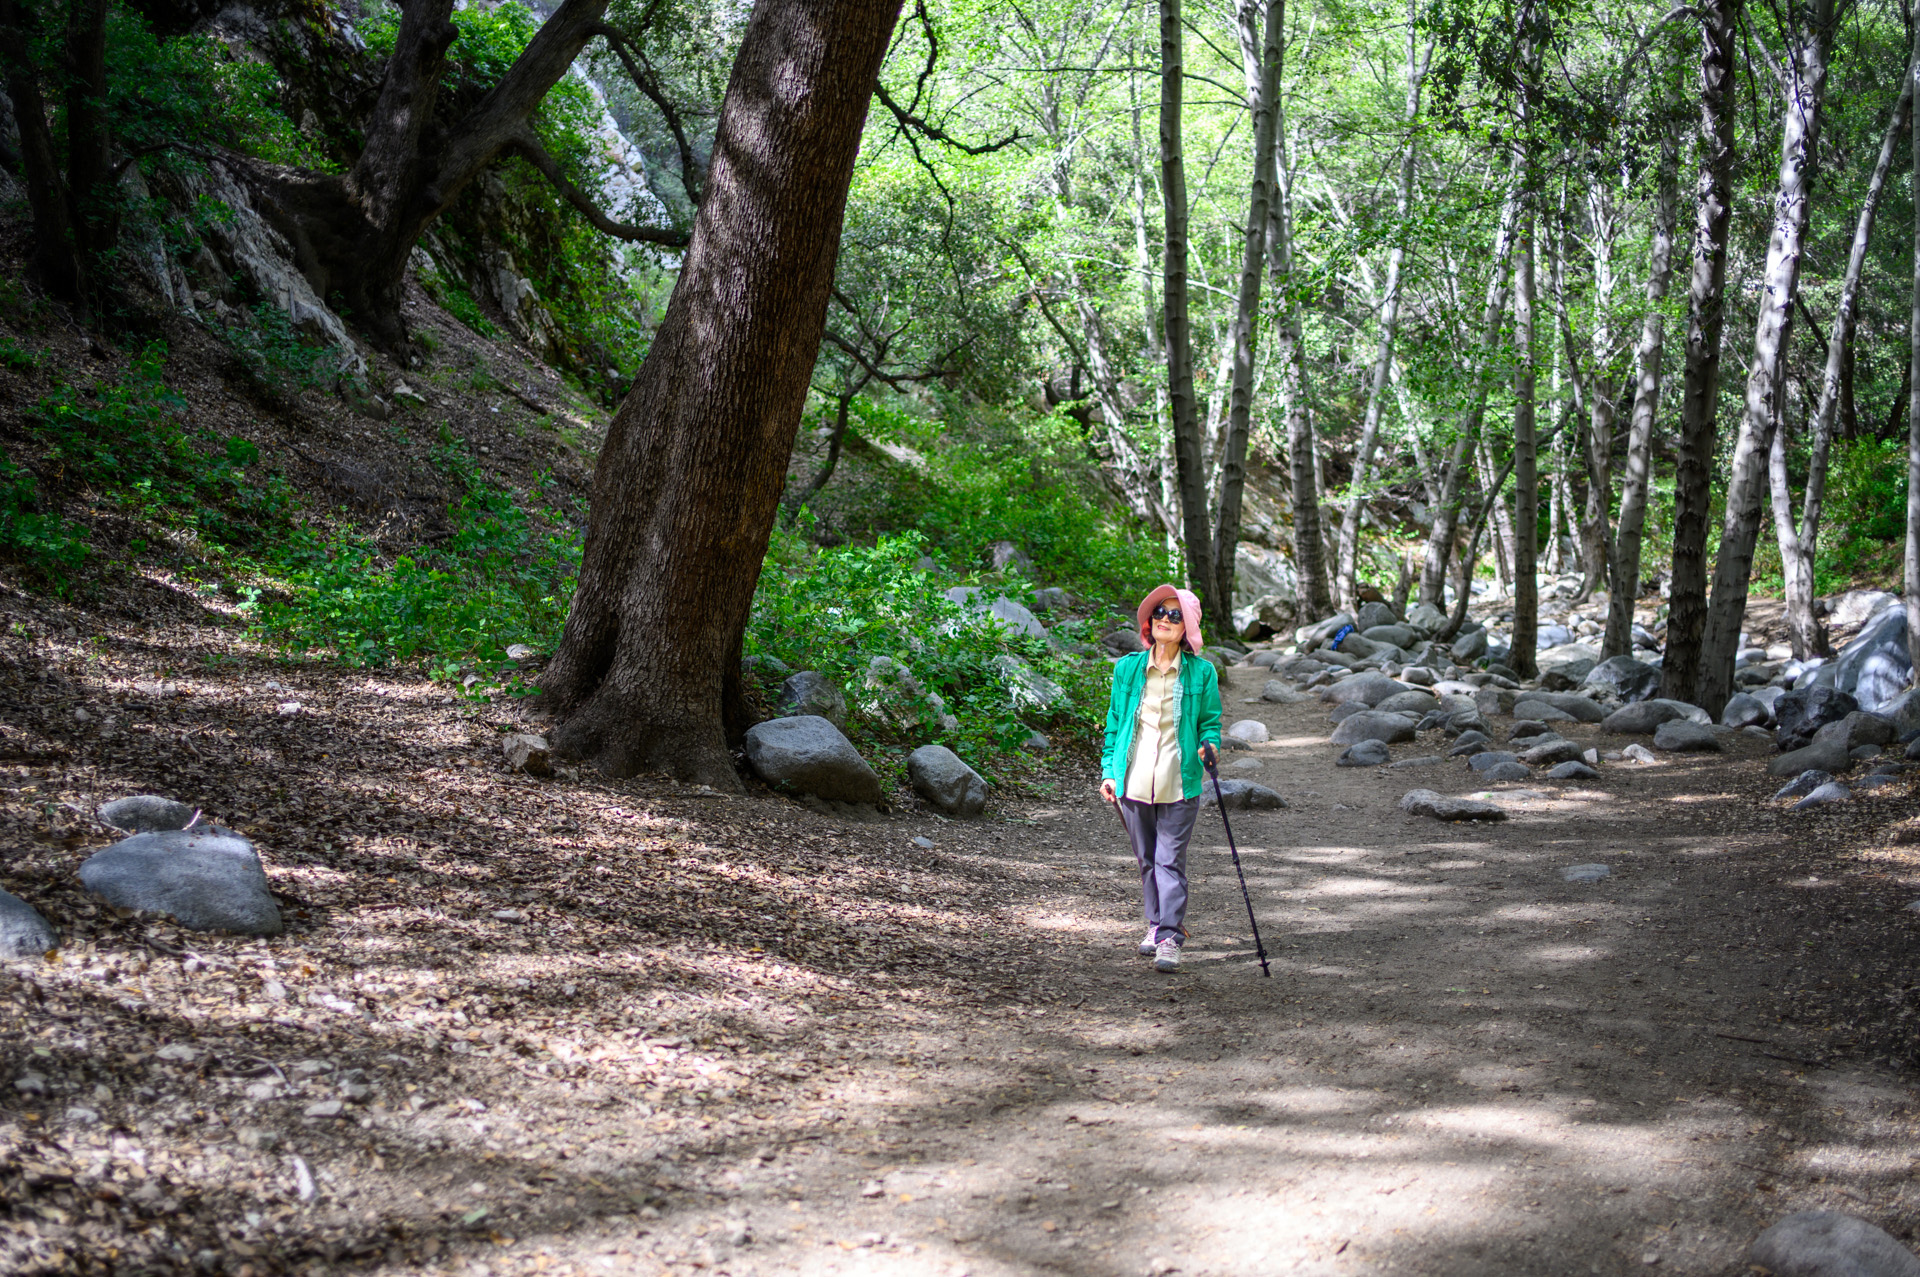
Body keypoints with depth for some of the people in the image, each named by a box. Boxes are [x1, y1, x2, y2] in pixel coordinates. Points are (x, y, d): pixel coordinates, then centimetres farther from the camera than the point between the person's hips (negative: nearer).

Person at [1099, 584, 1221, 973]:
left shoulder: (1201, 673, 0)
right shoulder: (1128, 668, 5)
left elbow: (1210, 721, 8)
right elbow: (1114, 722, 12)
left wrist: (1210, 746, -14)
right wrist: (1109, 771, 8)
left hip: (1178, 785, -3)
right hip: (1134, 781, 3)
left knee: (1171, 861, -6)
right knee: (1147, 860, 13)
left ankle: (1170, 939, -5)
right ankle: (1157, 924, 29)